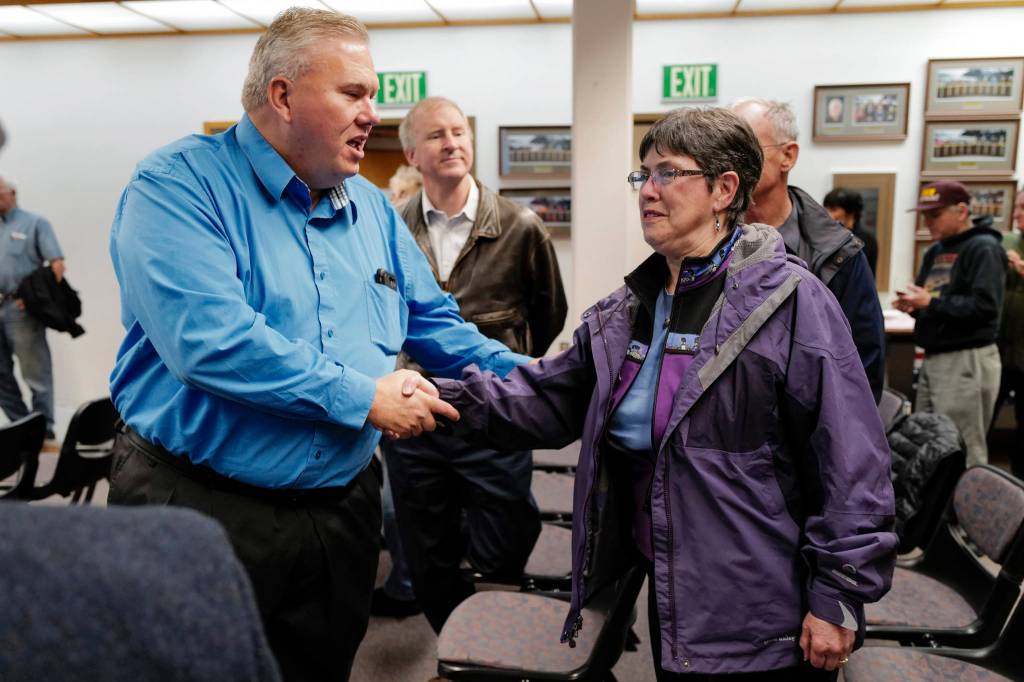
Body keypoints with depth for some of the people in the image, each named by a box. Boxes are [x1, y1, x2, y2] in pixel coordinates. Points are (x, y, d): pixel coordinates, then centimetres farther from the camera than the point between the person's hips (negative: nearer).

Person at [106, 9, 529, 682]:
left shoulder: (372, 207, 8)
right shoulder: (180, 184, -12)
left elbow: (436, 323, 13)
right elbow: (206, 338, -26)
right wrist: (362, 396, -21)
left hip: (343, 506, 6)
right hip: (200, 506, -5)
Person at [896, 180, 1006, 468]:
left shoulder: (984, 248, -8)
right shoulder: (935, 251, 17)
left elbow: (985, 306, -19)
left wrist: (931, 303, -19)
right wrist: (913, 303, -3)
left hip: (967, 361, -8)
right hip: (933, 359, 8)